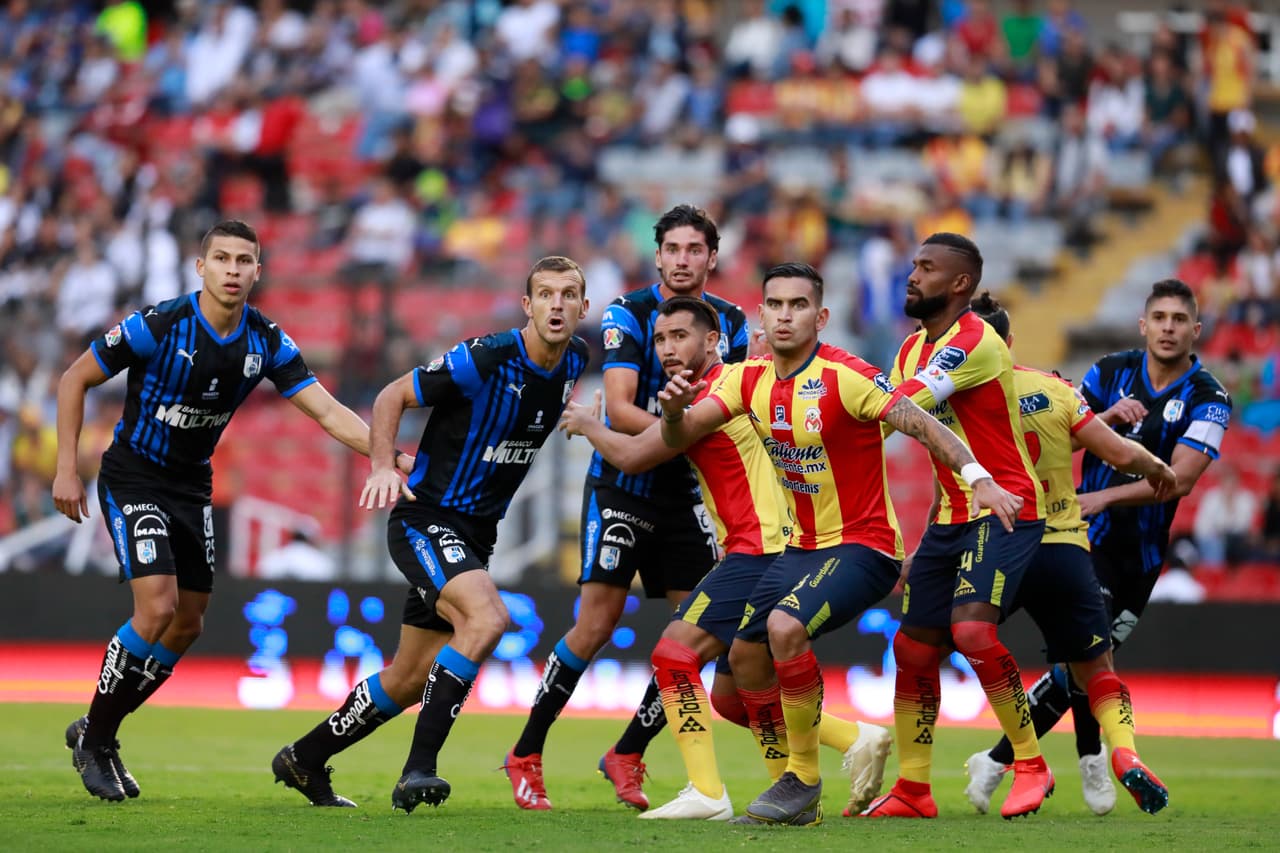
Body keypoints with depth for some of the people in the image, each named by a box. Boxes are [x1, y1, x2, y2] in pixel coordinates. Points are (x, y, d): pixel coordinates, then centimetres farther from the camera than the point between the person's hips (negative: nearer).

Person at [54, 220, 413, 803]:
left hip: (191, 487, 6)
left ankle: (98, 732, 23)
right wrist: (66, 468, -14)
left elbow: (327, 411, -8)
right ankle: (92, 740, -3)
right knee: (157, 607, -20)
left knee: (187, 624, 6)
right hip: (133, 478, -6)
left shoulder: (267, 342, -7)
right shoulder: (159, 326, -21)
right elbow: (75, 379, -10)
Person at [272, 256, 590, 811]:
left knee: (410, 680, 11)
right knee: (487, 619, -32)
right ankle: (418, 769, -27)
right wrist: (382, 467, -25)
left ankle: (304, 760, 30)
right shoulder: (484, 359, -20)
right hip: (426, 519, -8)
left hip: (475, 534, 8)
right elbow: (392, 396, -13)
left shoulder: (573, 361, 2)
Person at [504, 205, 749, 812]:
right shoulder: (629, 313, -10)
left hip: (686, 490, 5)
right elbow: (619, 408, -20)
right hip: (622, 483, -5)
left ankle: (627, 755, 12)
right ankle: (525, 756, 0)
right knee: (597, 624, -13)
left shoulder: (730, 321, 6)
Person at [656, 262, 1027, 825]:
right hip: (802, 546, 8)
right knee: (745, 657, 5)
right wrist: (674, 409, -24)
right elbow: (679, 437, 0)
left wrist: (978, 479, -41)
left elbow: (922, 425, -26)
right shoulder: (749, 378, 1)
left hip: (862, 546, -8)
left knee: (785, 627, -29)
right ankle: (793, 795, 21)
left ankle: (803, 781, -13)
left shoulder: (845, 377, -19)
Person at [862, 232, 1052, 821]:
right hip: (950, 515, 9)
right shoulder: (914, 349, 13)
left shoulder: (974, 343, -17)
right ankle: (912, 790, 17)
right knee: (913, 648, 6)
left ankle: (1031, 766, -11)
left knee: (972, 629, -25)